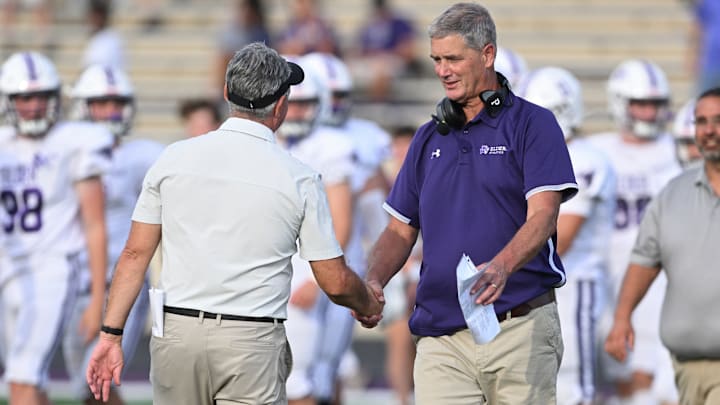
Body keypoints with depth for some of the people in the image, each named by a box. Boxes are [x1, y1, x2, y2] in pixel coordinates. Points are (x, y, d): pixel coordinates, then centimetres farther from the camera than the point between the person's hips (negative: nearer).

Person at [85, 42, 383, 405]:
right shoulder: (297, 179, -3)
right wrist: (369, 305, 23)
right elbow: (335, 283, 2)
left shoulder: (175, 158, 3)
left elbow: (135, 253, 3)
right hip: (252, 344, -3)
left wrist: (111, 334, 7)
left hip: (176, 334, 3)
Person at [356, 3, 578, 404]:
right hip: (442, 334, 4)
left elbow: (543, 215, -13)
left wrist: (501, 267, -32)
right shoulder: (430, 138, 17)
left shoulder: (533, 124, 0)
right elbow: (401, 230, 18)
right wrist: (374, 282, -3)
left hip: (520, 328, -4)